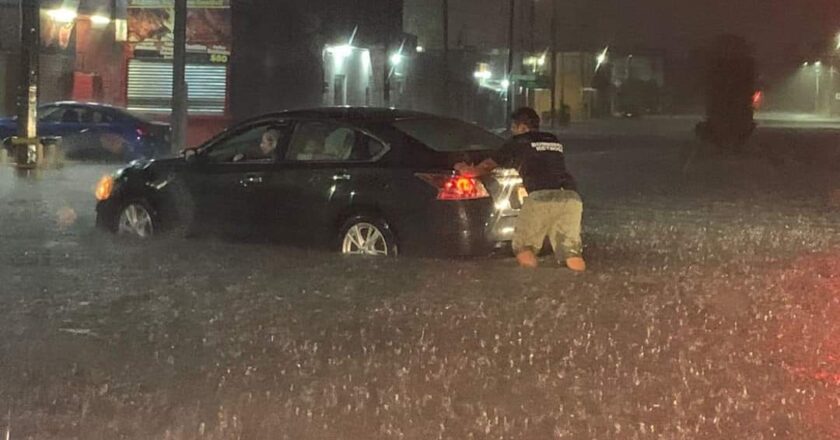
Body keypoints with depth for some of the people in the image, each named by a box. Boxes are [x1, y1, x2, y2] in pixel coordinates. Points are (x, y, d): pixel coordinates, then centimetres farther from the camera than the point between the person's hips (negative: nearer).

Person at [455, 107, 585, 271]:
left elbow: (488, 165, 27)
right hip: (571, 196, 4)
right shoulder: (555, 142, 31)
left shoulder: (519, 142, 16)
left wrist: (468, 169, 49)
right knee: (571, 254, 7)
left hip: (541, 197, -4)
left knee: (523, 246, 11)